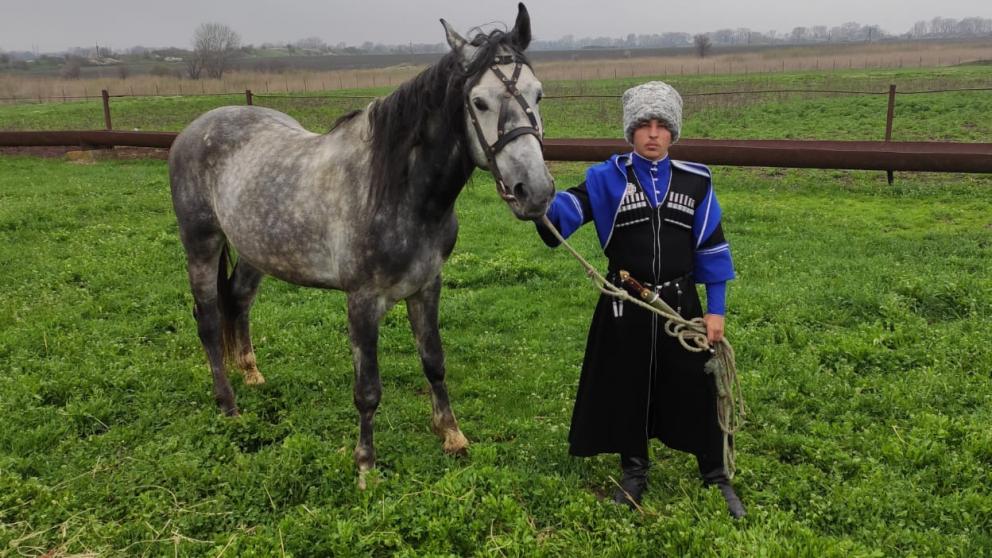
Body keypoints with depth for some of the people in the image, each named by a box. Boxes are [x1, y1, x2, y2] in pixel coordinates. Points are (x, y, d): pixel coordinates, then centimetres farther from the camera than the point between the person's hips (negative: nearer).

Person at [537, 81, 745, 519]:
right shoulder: (608, 178, -5)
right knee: (626, 388, 11)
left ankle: (718, 478, 27)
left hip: (680, 303, 1)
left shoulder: (695, 182, 0)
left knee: (696, 389, 7)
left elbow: (711, 247, 2)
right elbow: (566, 212, -20)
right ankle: (634, 472, 33)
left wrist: (716, 310, 0)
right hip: (624, 307, 0)